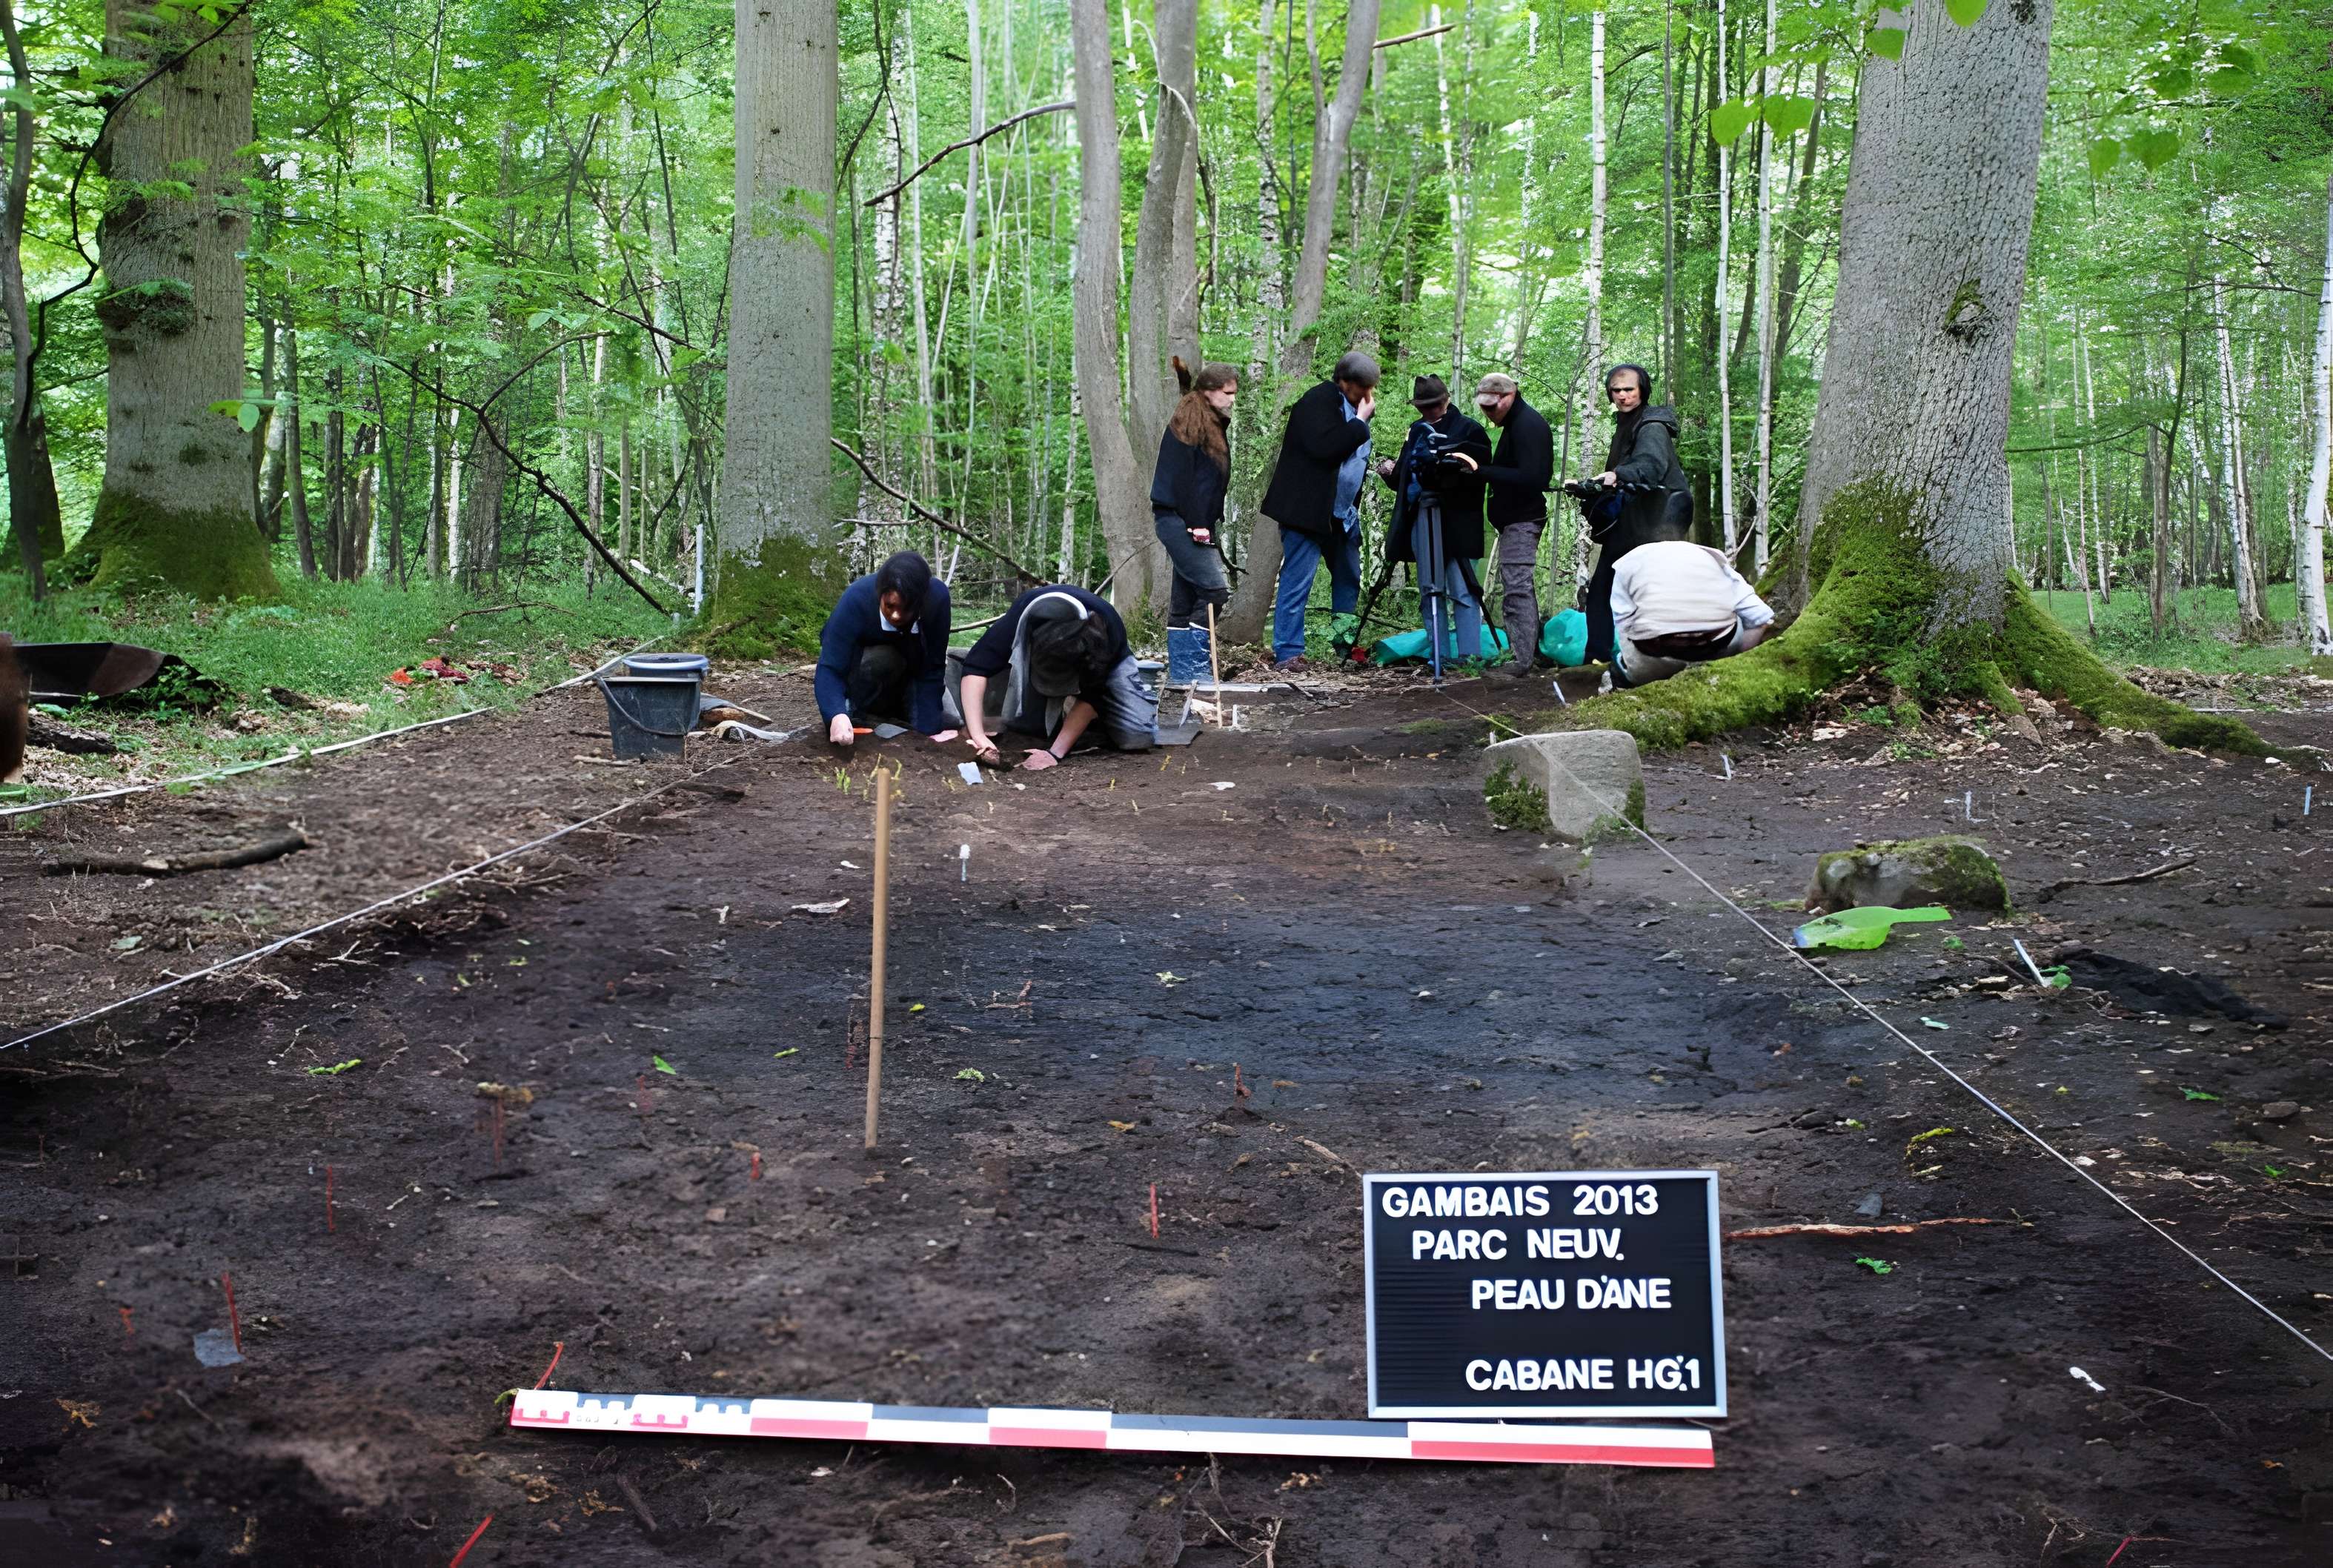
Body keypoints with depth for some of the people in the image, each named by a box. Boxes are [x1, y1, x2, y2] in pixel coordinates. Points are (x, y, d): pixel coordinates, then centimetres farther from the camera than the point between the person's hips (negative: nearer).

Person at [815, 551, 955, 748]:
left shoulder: (937, 597, -34)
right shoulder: (856, 599, -38)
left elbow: (932, 669, -28)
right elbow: (830, 667, -40)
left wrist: (928, 730, -31)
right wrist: (837, 716, -59)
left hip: (910, 663, 3)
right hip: (859, 659, -3)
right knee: (879, 660, -35)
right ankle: (861, 716, -9)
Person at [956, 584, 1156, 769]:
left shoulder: (1106, 628, -41)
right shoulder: (1022, 616, -39)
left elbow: (1090, 697, -34)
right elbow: (975, 669, -41)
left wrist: (1055, 752, -41)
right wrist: (977, 735, -52)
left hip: (1102, 661, -2)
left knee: (1137, 735, -23)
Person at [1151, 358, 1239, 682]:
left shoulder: (1214, 425, 19)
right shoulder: (1188, 423, -10)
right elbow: (1182, 476, -17)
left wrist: (1213, 525, 14)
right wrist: (1196, 524, -20)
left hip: (1199, 523, 10)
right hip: (1179, 520, -10)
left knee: (1184, 601, 9)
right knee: (1216, 589, -14)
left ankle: (1181, 674, 12)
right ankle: (1194, 665, -10)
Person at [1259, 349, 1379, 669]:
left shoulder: (1354, 406, 14)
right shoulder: (1318, 401, -14)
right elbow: (1324, 448, -30)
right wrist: (1361, 421, -21)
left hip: (1342, 511, 10)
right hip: (1308, 509, -9)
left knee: (1348, 578, 17)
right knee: (1297, 580, -9)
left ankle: (1346, 642, 31)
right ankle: (1287, 654, -8)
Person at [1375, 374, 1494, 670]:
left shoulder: (1469, 430, 0)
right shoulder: (1416, 431, 17)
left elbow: (1484, 472, -8)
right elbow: (1405, 478, 21)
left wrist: (1462, 470, -25)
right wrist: (1391, 473, 1)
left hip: (1455, 520, -7)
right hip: (1419, 519, 7)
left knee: (1463, 592, -9)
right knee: (1430, 591, 7)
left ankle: (1469, 656, -9)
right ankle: (1438, 656, 10)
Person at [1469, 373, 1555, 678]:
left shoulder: (1528, 426, -15)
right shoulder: (1518, 423, 17)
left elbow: (1530, 478, -25)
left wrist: (1483, 471, -26)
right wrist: (1484, 472, 6)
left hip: (1522, 520, -11)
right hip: (1518, 518, 11)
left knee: (1516, 589, -13)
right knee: (1521, 588, 15)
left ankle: (1522, 660, -14)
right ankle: (1530, 653, 22)